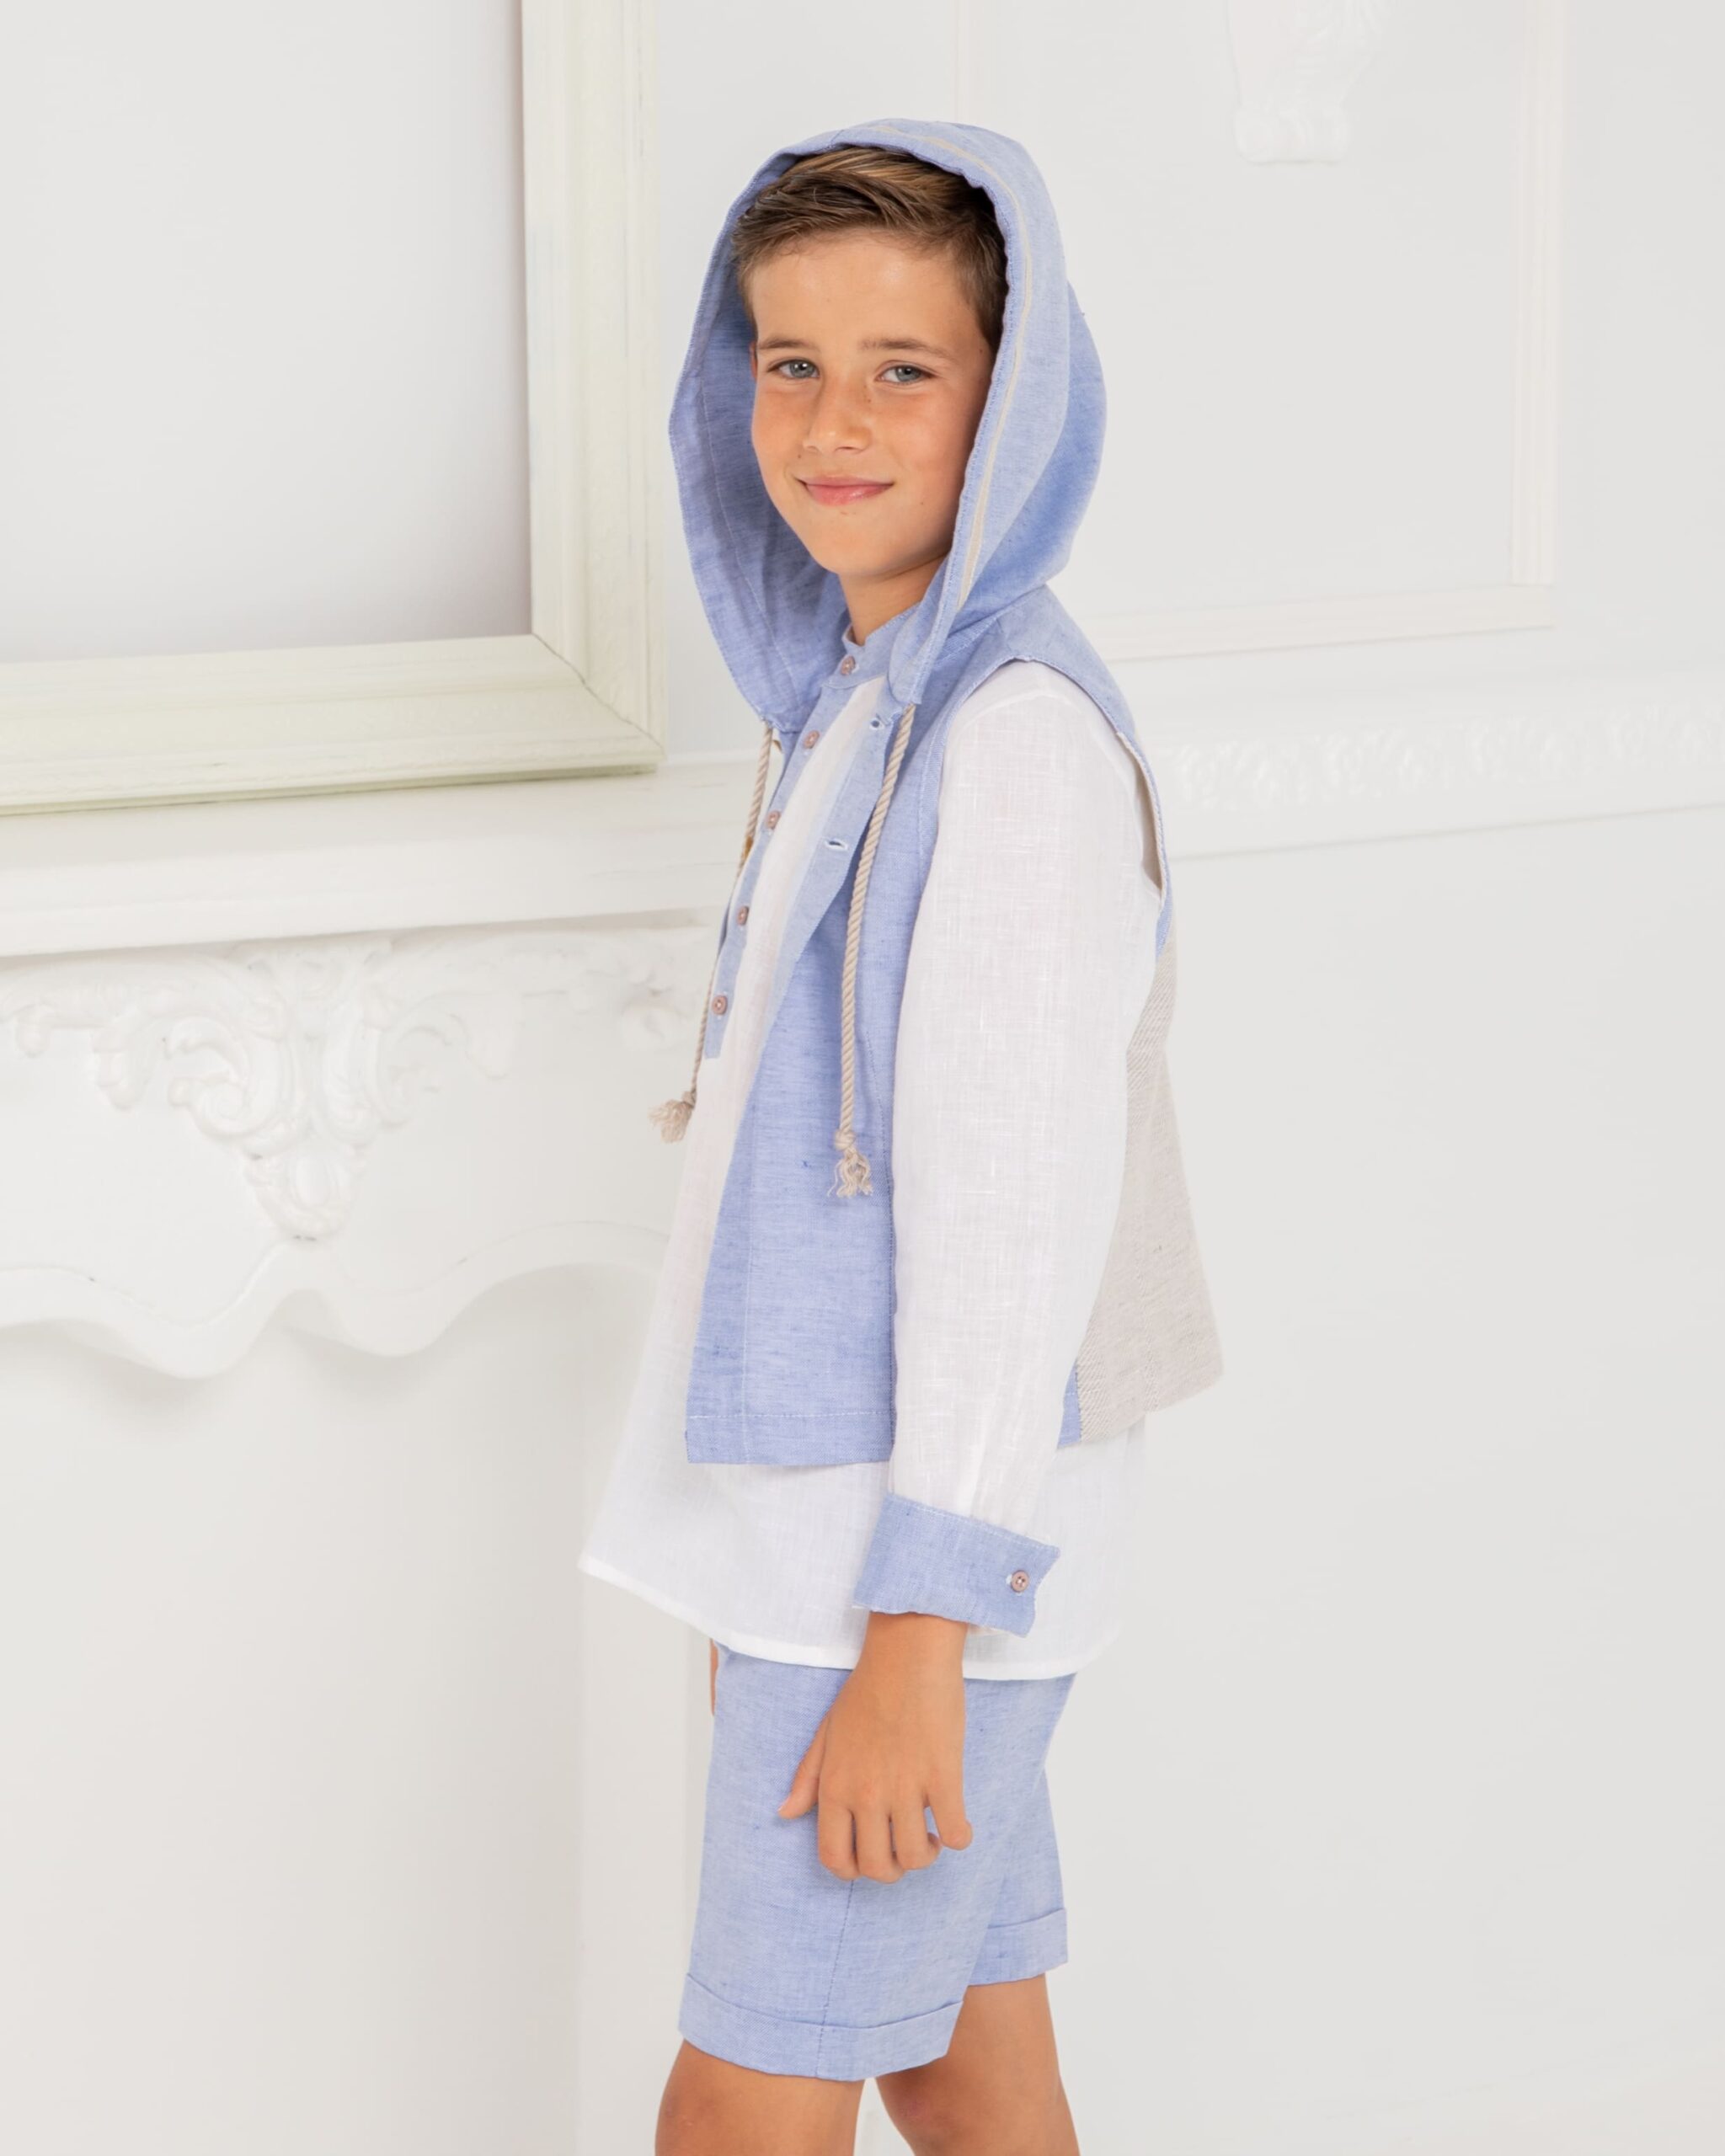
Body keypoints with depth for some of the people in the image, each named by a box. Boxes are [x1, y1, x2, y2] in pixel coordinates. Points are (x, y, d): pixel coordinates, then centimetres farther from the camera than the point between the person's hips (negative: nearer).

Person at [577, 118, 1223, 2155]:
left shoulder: (1020, 730, -19)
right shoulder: (857, 697, 11)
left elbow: (1014, 1209, -21)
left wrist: (911, 1637, -21)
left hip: (928, 1544, -9)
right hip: (833, 1522, 9)